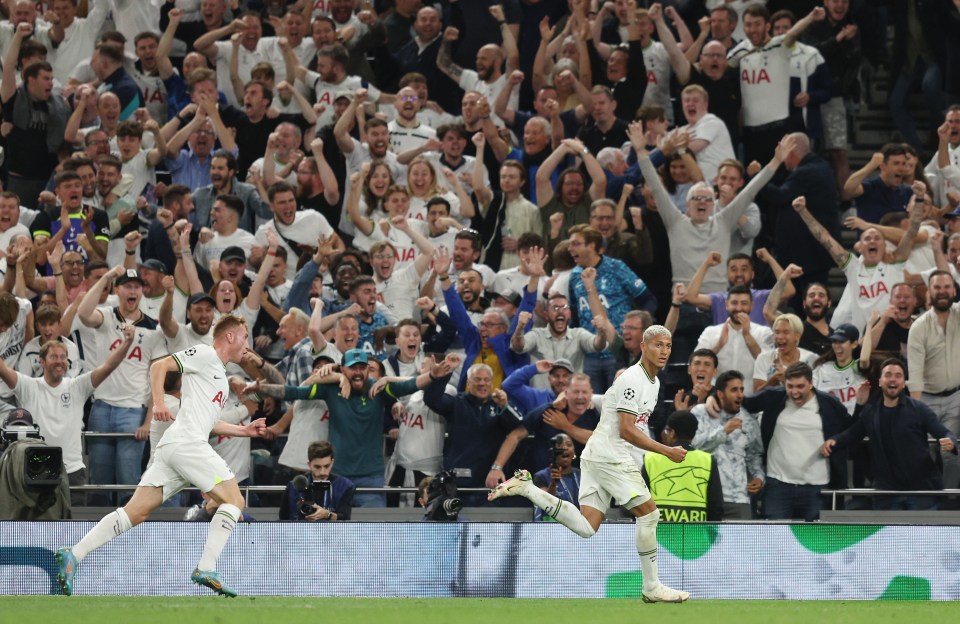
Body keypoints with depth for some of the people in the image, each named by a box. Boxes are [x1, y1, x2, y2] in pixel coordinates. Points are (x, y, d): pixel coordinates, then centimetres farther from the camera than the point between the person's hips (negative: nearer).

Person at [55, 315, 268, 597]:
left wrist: (245, 430, 29)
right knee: (234, 501, -6)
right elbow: (159, 366, -6)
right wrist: (158, 403, -19)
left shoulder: (221, 375, 30)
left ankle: (73, 555, -11)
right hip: (187, 442, -9)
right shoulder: (204, 354, 2)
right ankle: (206, 569, -16)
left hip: (171, 447, 9)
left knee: (136, 512, -1)